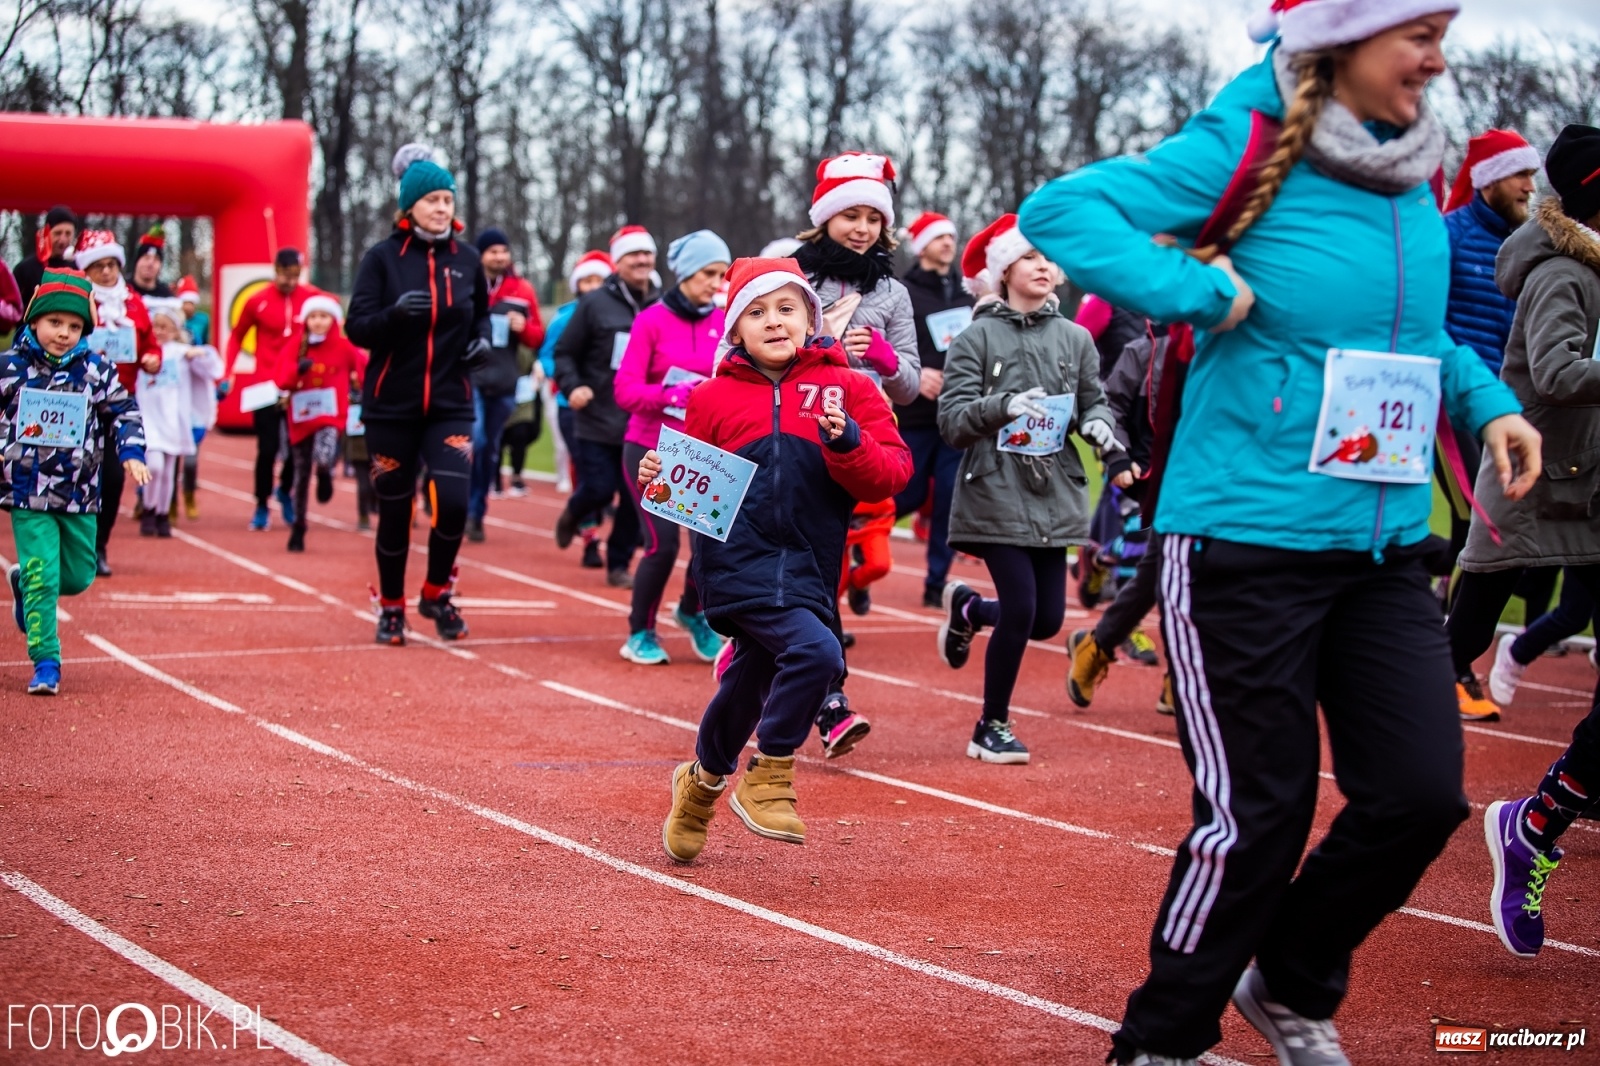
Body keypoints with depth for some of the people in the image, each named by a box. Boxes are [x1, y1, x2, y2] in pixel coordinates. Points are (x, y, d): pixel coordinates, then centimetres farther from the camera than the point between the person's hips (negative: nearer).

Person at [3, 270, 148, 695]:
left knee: (79, 575, 13)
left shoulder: (95, 369, -1)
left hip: (79, 492, 3)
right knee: (42, 575, -9)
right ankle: (45, 662, 0)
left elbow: (124, 412, 8)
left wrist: (131, 454, -5)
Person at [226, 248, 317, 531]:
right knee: (268, 448, -2)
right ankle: (262, 507, 13)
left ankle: (285, 491, 30)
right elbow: (237, 336, 8)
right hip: (265, 386, -1)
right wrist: (229, 373, 1)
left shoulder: (312, 298, -2)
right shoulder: (257, 301, -3)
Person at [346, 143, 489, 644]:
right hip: (391, 405, -1)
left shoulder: (466, 259, 4)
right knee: (395, 511, 5)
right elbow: (356, 326, -8)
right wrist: (396, 312, -26)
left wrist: (482, 339, -3)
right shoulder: (382, 257, -4)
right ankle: (391, 607, 25)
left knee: (453, 501, -13)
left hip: (451, 405, 1)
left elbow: (481, 314, 19)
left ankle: (436, 594, 12)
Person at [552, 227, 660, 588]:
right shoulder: (595, 304, -3)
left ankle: (619, 564, 16)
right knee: (598, 490, -3)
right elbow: (564, 353, 1)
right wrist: (572, 386, -14)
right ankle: (572, 515, 32)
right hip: (598, 420, -2)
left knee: (635, 499, 1)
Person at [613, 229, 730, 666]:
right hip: (650, 449, -3)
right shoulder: (652, 320, -6)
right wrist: (671, 394, -27)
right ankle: (640, 634, 14)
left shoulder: (724, 324, 3)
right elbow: (625, 390, -12)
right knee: (663, 545, -11)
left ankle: (692, 613, 25)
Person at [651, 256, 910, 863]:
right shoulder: (713, 397, 8)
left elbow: (892, 474, 0)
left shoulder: (846, 388, 7)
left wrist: (848, 444, -18)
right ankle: (767, 779, -7)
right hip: (739, 563, -3)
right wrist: (660, 480, -4)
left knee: (749, 686, 16)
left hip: (807, 570, 3)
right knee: (815, 652, -25)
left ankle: (704, 780, 44)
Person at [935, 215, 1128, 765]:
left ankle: (967, 607, 36)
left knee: (1047, 620, 2)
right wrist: (1003, 406, -23)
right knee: (1019, 611, -11)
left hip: (1054, 494, 4)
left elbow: (1094, 403, 13)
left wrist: (1098, 426, -9)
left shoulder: (1075, 339, 7)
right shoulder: (978, 338, -2)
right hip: (996, 493, -4)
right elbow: (952, 419, -6)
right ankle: (992, 726, 10)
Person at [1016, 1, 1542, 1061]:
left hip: (1385, 550, 7)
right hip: (1248, 543, -6)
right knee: (1257, 814, -1)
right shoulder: (1247, 149, -12)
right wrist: (1201, 290, -21)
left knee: (1421, 794, 3)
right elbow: (1059, 212, -17)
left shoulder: (1412, 169, 8)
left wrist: (1485, 402, 9)